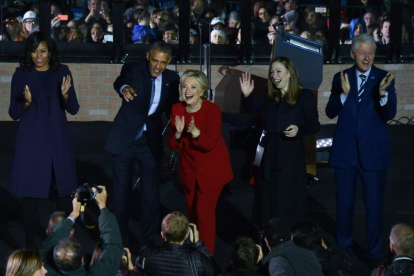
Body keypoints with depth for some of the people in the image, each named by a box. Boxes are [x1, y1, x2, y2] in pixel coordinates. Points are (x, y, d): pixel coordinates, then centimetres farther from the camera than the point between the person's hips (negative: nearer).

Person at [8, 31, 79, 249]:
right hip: (31, 141, -2)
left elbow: (73, 109, 3)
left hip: (58, 140, 2)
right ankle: (30, 242, 3)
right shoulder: (21, 74, -1)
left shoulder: (62, 72, 3)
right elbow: (14, 113, -1)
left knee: (62, 191, 3)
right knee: (31, 192, -3)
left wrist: (65, 95, -17)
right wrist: (26, 102, -20)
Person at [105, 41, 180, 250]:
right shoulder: (133, 70, -7)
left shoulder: (171, 79, 0)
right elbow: (120, 82, -18)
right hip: (125, 140, -2)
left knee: (151, 196, 4)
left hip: (151, 143, 2)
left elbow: (172, 109, 7)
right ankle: (120, 243, 19)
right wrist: (124, 88, -41)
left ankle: (147, 244, 18)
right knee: (120, 194, 6)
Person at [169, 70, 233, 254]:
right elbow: (174, 146, -6)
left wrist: (195, 132, -44)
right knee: (192, 210, 14)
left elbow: (210, 144, -26)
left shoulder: (212, 110, -20)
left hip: (212, 169, -5)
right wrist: (178, 133, -27)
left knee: (204, 211, -10)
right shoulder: (177, 110, -7)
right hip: (190, 168, 5)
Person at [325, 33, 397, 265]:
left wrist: (383, 93, -33)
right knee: (344, 203, 13)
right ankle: (343, 249, 28)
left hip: (374, 150, -2)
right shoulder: (341, 78, 1)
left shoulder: (384, 78, -4)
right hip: (345, 149, 2)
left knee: (375, 204, 3)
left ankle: (375, 253, 15)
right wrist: (344, 93, -23)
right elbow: (331, 113, -5)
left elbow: (390, 114, -14)